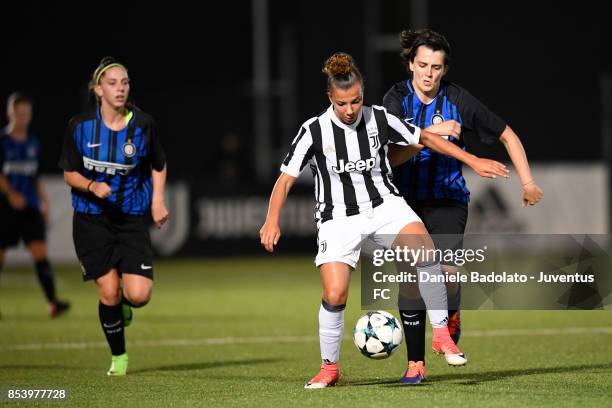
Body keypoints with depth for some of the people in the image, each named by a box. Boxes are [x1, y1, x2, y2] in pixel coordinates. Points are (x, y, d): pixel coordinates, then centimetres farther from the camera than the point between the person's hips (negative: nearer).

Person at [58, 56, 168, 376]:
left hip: (132, 219, 1)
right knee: (109, 292, -7)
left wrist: (157, 201, 1)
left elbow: (158, 166, 13)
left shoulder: (143, 124, -4)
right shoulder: (80, 126, -7)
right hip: (92, 219, -1)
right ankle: (118, 357, 16)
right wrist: (92, 186, -18)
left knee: (139, 295, -12)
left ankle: (123, 303, 27)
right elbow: (70, 173, 1)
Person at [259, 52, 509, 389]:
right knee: (334, 295, -17)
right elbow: (286, 178, -9)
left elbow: (426, 138, 7)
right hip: (339, 218, -1)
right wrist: (272, 221, -23)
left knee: (426, 253, -28)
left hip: (385, 205, 1)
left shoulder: (379, 119, -6)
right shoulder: (314, 131, -11)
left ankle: (442, 335, -14)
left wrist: (472, 161, 4)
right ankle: (329, 368, 7)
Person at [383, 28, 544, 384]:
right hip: (407, 202, 1)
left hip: (448, 199, -1)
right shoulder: (397, 100, -6)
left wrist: (528, 183, 3)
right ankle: (416, 363, 14)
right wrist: (431, 132, -29)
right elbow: (392, 155, -18)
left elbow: (507, 135, 6)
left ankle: (451, 314, 12)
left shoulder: (458, 100, -6)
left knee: (446, 273, -23)